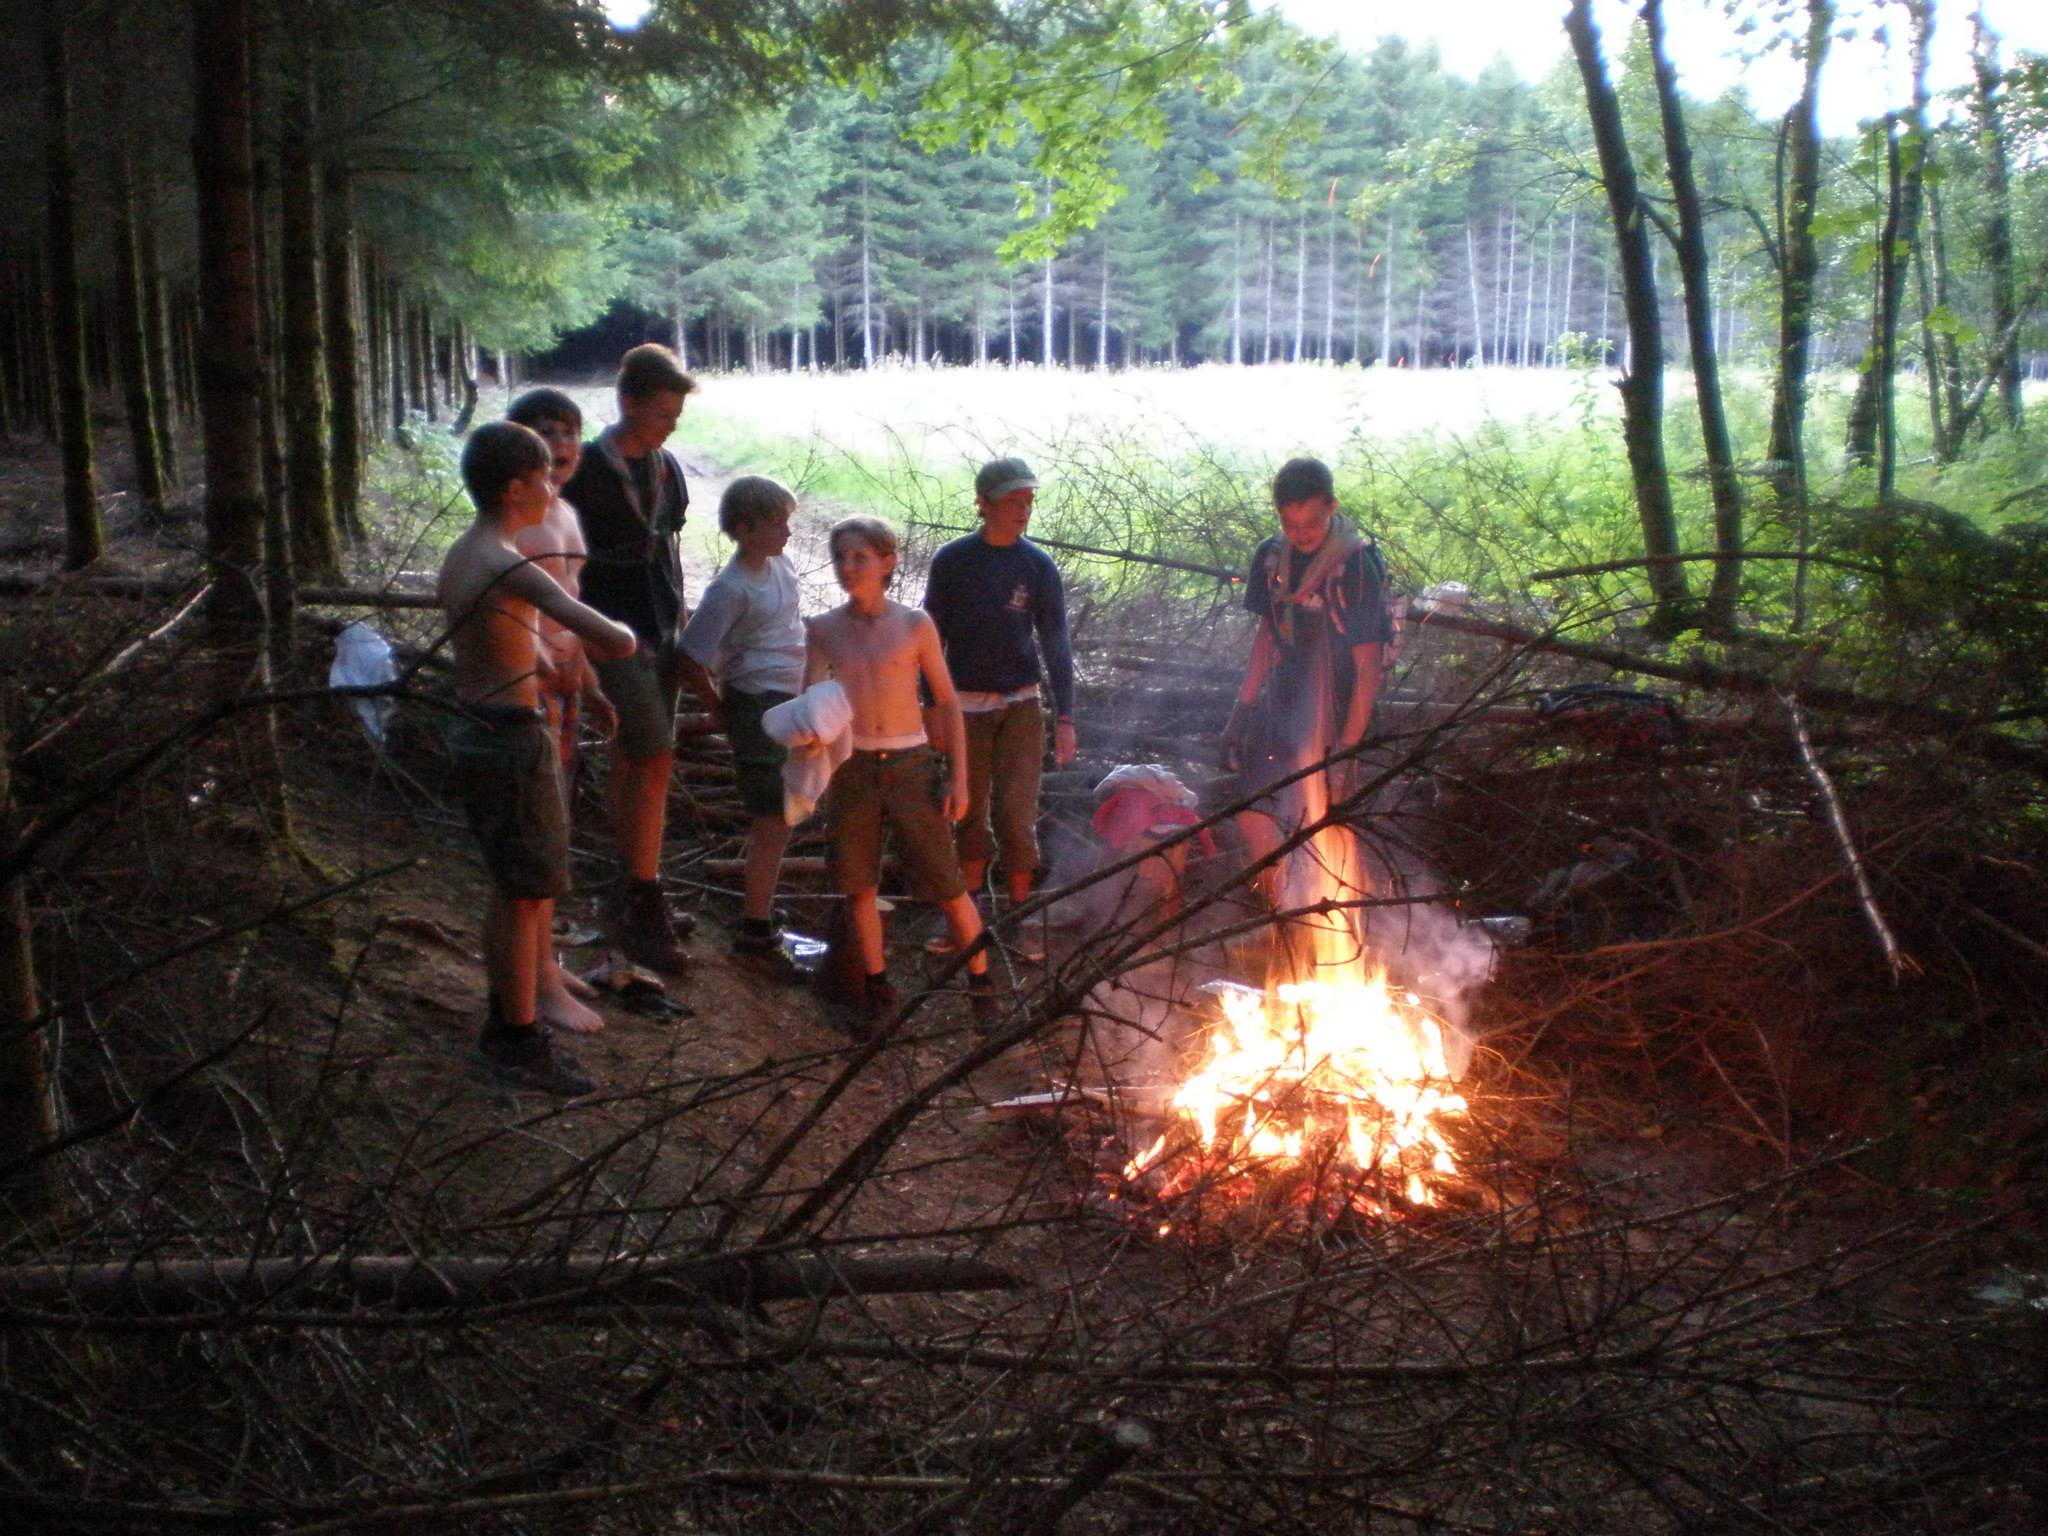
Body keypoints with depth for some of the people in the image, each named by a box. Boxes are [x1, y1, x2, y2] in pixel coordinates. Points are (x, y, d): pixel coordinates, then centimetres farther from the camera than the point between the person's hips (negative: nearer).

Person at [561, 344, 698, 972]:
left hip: (660, 630, 7)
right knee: (655, 756, -13)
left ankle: (629, 896, 21)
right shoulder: (589, 468, -10)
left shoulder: (665, 467, 12)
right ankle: (644, 906, -7)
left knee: (631, 760, 13)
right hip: (614, 631, -7)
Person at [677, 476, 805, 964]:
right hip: (757, 704, -8)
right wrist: (721, 712, -6)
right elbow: (692, 658, -17)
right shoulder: (730, 588, -16)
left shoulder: (780, 565, 8)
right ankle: (755, 930, 5)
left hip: (789, 703, 8)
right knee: (774, 821, -4)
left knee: (778, 818, 17)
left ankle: (759, 909, 31)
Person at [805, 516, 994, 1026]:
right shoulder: (823, 630, 2)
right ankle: (877, 986, 25)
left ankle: (982, 983, 16)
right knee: (859, 887, 9)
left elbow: (947, 702, 1)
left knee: (946, 886, -1)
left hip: (910, 764, -2)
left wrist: (959, 778, -3)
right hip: (851, 768, 2)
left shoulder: (915, 625, -4)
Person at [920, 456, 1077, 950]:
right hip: (966, 706, 0)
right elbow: (934, 636, 3)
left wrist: (1065, 717, -6)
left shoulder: (1038, 566, -3)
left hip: (1021, 706, 0)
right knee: (971, 813, 10)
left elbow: (1055, 644, -1)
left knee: (1017, 816, -2)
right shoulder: (951, 561, -4)